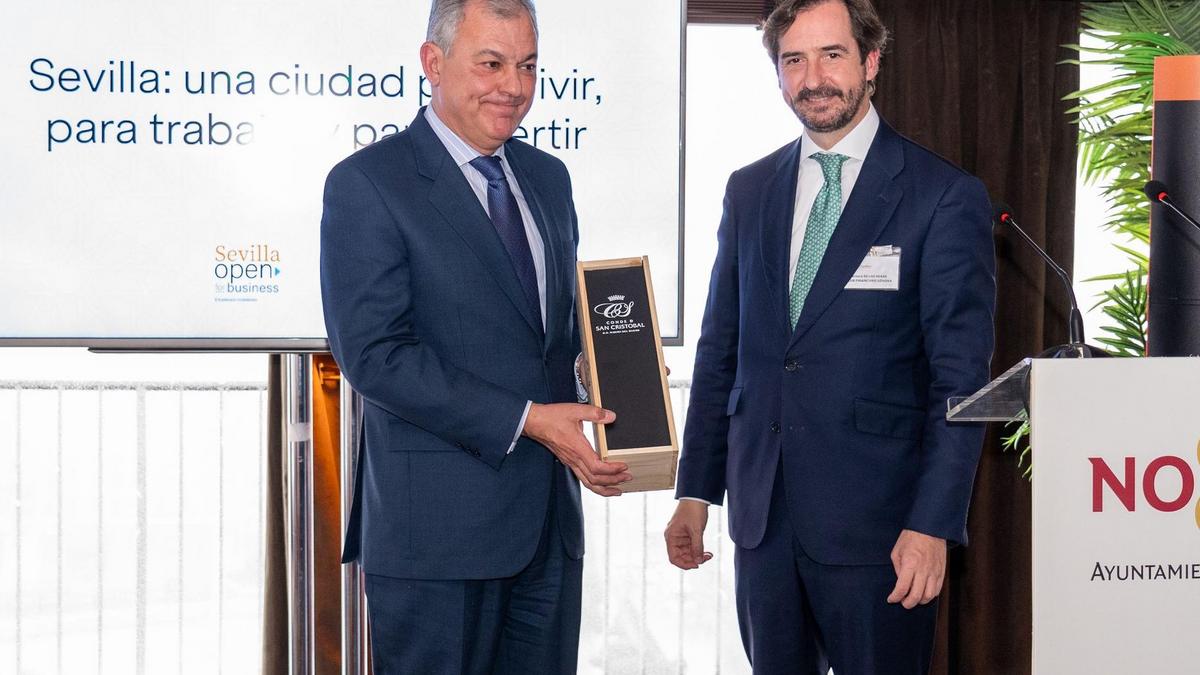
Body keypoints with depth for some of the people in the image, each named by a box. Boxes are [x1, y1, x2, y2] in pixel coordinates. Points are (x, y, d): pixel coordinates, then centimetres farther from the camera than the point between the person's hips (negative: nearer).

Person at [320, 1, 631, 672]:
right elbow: (373, 353, -16)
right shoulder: (367, 184, -8)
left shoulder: (548, 177, 14)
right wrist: (525, 421, -20)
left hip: (550, 520, 7)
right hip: (437, 528, -6)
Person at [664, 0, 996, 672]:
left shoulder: (946, 196, -5)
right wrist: (697, 489, 10)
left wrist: (934, 523, -15)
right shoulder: (749, 192, 11)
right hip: (762, 513, 5)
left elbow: (961, 378, -9)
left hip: (875, 517, -5)